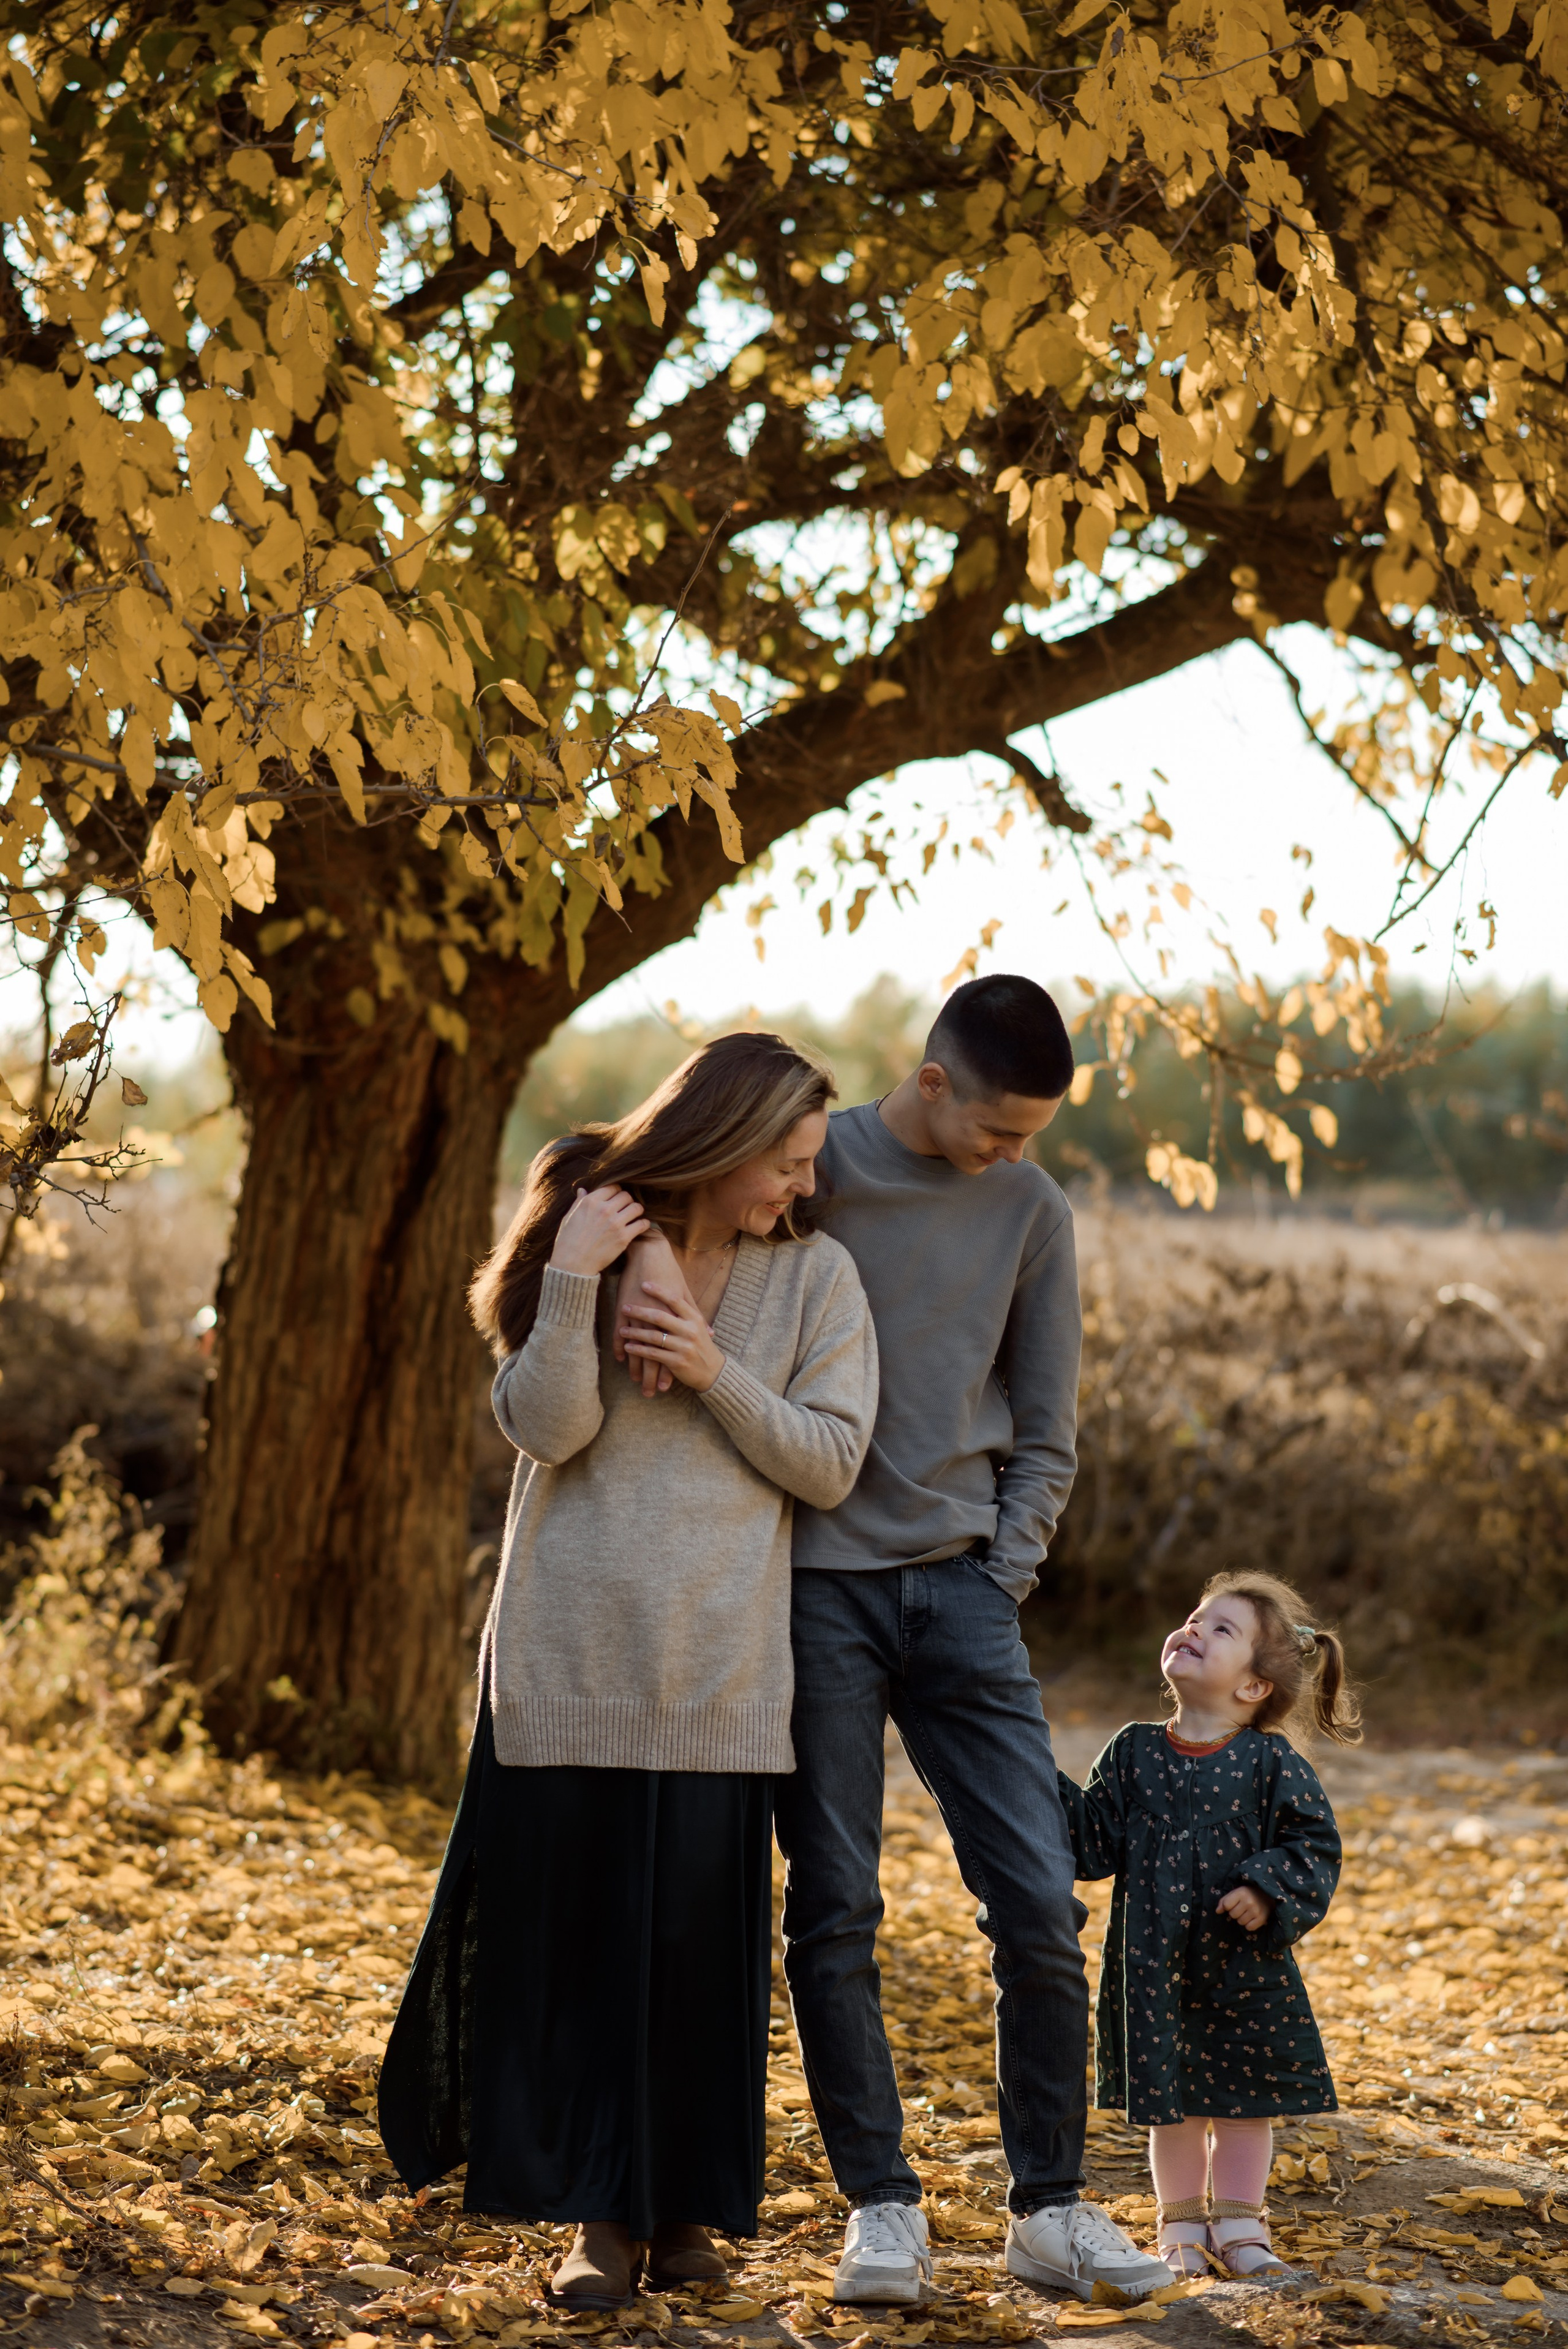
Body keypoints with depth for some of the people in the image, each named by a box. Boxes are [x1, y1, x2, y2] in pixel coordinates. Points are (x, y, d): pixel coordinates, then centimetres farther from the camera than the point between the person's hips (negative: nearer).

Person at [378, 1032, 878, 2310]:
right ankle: (604, 2213, 8)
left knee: (701, 1933, 0)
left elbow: (830, 1461, 0)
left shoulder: (816, 1276, 4)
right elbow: (543, 1429, -6)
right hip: (574, 1650, 0)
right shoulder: (591, 1234, 3)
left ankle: (686, 2203, 14)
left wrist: (715, 1373, -11)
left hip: (718, 1662, 0)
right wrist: (574, 1284, -16)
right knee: (577, 1925, 0)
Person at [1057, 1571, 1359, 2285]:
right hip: (1154, 1967, 1)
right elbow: (1096, 1843, 0)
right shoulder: (1133, 1754, 0)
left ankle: (1238, 2223, 26)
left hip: (1244, 1970, -1)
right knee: (1170, 2105, 10)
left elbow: (1315, 1848, -7)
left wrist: (1270, 1892, -21)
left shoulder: (1272, 1765, -8)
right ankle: (1182, 2225, 26)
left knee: (1244, 2102, 10)